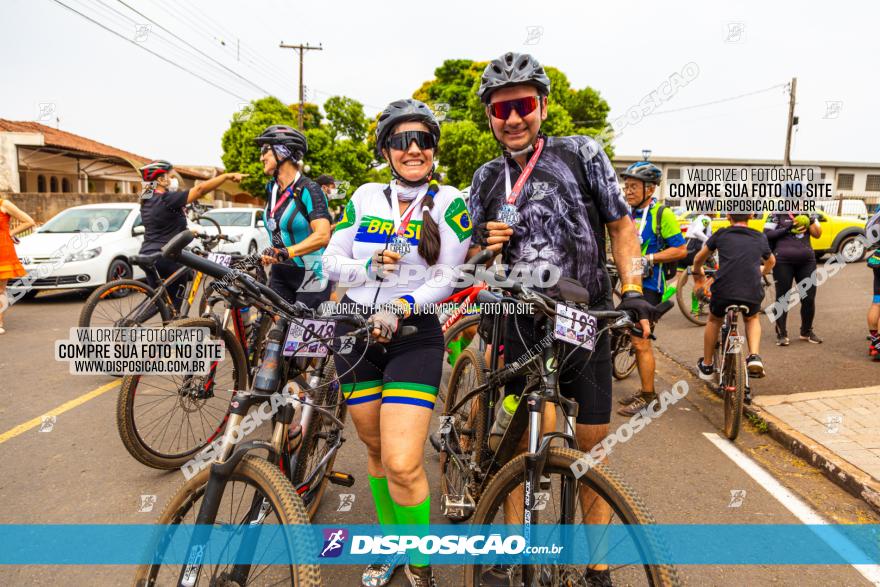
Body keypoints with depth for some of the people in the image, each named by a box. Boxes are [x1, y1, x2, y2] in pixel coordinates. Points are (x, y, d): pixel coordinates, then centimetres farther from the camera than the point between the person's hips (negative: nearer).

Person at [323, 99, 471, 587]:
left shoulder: (449, 202, -2)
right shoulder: (366, 197, 6)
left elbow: (448, 278, -9)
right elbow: (331, 261, 5)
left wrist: (403, 306, -23)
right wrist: (370, 267, -14)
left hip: (413, 334, -3)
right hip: (356, 331, 4)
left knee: (403, 465, -12)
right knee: (376, 451, 15)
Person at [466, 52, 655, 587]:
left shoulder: (582, 153, 0)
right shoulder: (487, 180, 8)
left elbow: (621, 225, 4)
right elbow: (475, 266, 13)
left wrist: (633, 292, -7)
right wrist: (486, 245, -10)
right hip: (523, 326, 2)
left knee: (594, 448, 6)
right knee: (524, 444, 6)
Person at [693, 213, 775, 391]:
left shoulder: (721, 234, 11)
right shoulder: (760, 238, 17)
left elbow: (699, 258, 24)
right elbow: (771, 261, 38)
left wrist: (697, 274, 45)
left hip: (724, 290, -1)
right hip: (753, 293, 1)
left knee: (714, 321, 29)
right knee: (752, 319, 34)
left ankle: (707, 366, 36)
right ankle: (754, 356, 12)